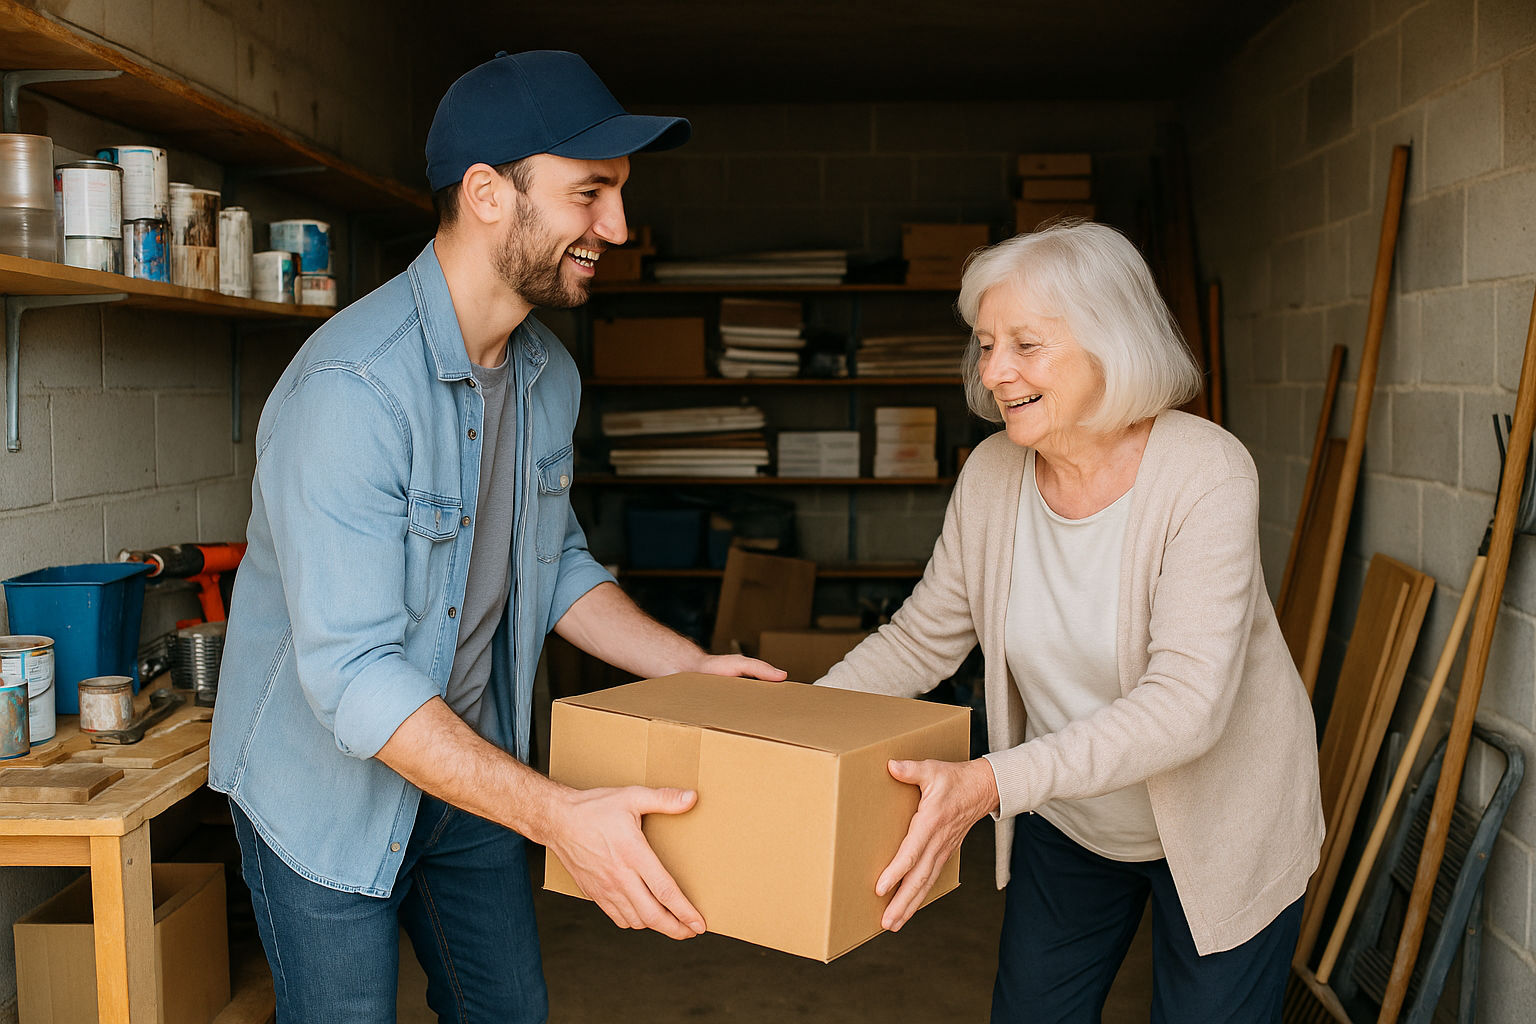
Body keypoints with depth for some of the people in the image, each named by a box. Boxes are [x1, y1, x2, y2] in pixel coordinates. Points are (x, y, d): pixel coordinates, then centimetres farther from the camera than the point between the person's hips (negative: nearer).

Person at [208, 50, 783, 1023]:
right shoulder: (350, 387, -30)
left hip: (473, 765, 7)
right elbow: (353, 672, -34)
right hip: (328, 786, -7)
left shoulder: (548, 371, -2)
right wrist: (559, 814, -41)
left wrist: (692, 669, -2)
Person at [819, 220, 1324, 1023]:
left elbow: (1186, 702, -35)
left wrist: (992, 783, -46)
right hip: (1066, 822, 4)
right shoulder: (992, 473, -11)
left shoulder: (1208, 474, -27)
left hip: (1221, 831, -4)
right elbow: (921, 638, -1)